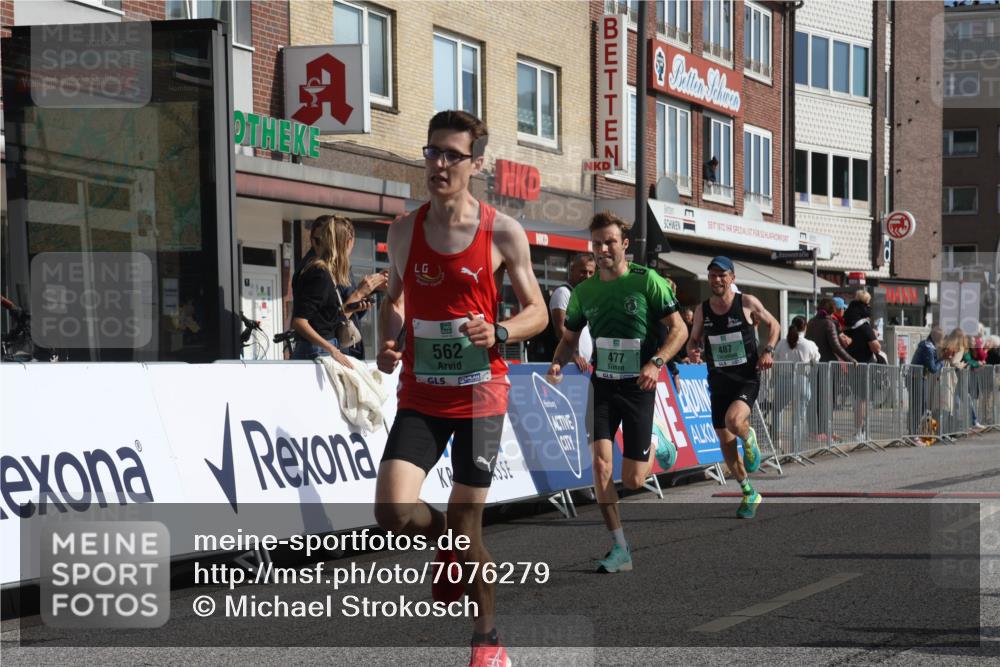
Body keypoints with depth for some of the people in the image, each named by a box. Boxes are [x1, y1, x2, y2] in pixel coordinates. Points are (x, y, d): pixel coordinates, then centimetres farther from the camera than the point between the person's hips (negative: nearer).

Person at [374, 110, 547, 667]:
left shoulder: (504, 233, -6)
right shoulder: (404, 230, 4)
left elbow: (538, 312, 1)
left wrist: (499, 333, -19)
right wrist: (387, 343, -2)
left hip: (480, 395, -3)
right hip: (420, 396, 3)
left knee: (466, 530, 1)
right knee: (394, 513, -15)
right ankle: (450, 546, 20)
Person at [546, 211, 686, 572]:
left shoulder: (647, 280, -9)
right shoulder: (584, 291, 3)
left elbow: (679, 328, -8)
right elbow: (570, 337, 15)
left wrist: (656, 362, -23)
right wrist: (558, 363, -7)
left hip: (638, 387, -3)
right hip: (602, 384, 3)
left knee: (633, 480, -1)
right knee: (600, 464, -15)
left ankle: (656, 445, 36)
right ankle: (620, 549, -5)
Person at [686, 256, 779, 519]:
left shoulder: (747, 303, -5)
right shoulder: (702, 310, 3)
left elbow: (774, 325, 8)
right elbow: (694, 340, 16)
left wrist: (768, 350, -9)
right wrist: (692, 350, -8)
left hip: (747, 378, -4)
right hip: (719, 381, 4)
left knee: (734, 421, -31)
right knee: (725, 441, 6)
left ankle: (749, 438, 7)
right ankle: (749, 494, 24)